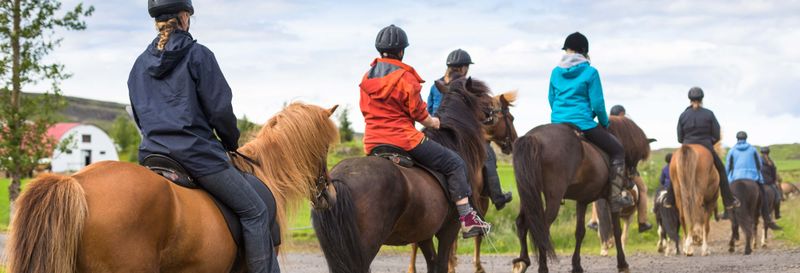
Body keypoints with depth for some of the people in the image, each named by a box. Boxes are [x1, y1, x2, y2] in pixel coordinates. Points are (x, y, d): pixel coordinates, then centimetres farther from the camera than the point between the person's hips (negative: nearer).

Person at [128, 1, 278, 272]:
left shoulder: (140, 64, 13)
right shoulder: (197, 54, -6)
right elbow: (219, 110, -7)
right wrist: (231, 142, 9)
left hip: (152, 153, 7)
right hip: (197, 153, -7)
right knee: (255, 212, 0)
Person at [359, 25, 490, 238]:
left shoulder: (367, 77, 10)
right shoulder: (405, 77, -11)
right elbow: (418, 112, -6)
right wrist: (431, 123, 13)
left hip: (372, 143, 7)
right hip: (404, 139, -7)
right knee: (454, 164, 3)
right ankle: (467, 219, -3)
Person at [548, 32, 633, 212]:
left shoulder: (556, 72, 6)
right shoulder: (590, 72, -8)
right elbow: (597, 103, -9)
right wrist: (604, 122, 9)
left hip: (557, 123, 5)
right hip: (583, 123, -5)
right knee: (617, 150, 12)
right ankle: (616, 196, 4)